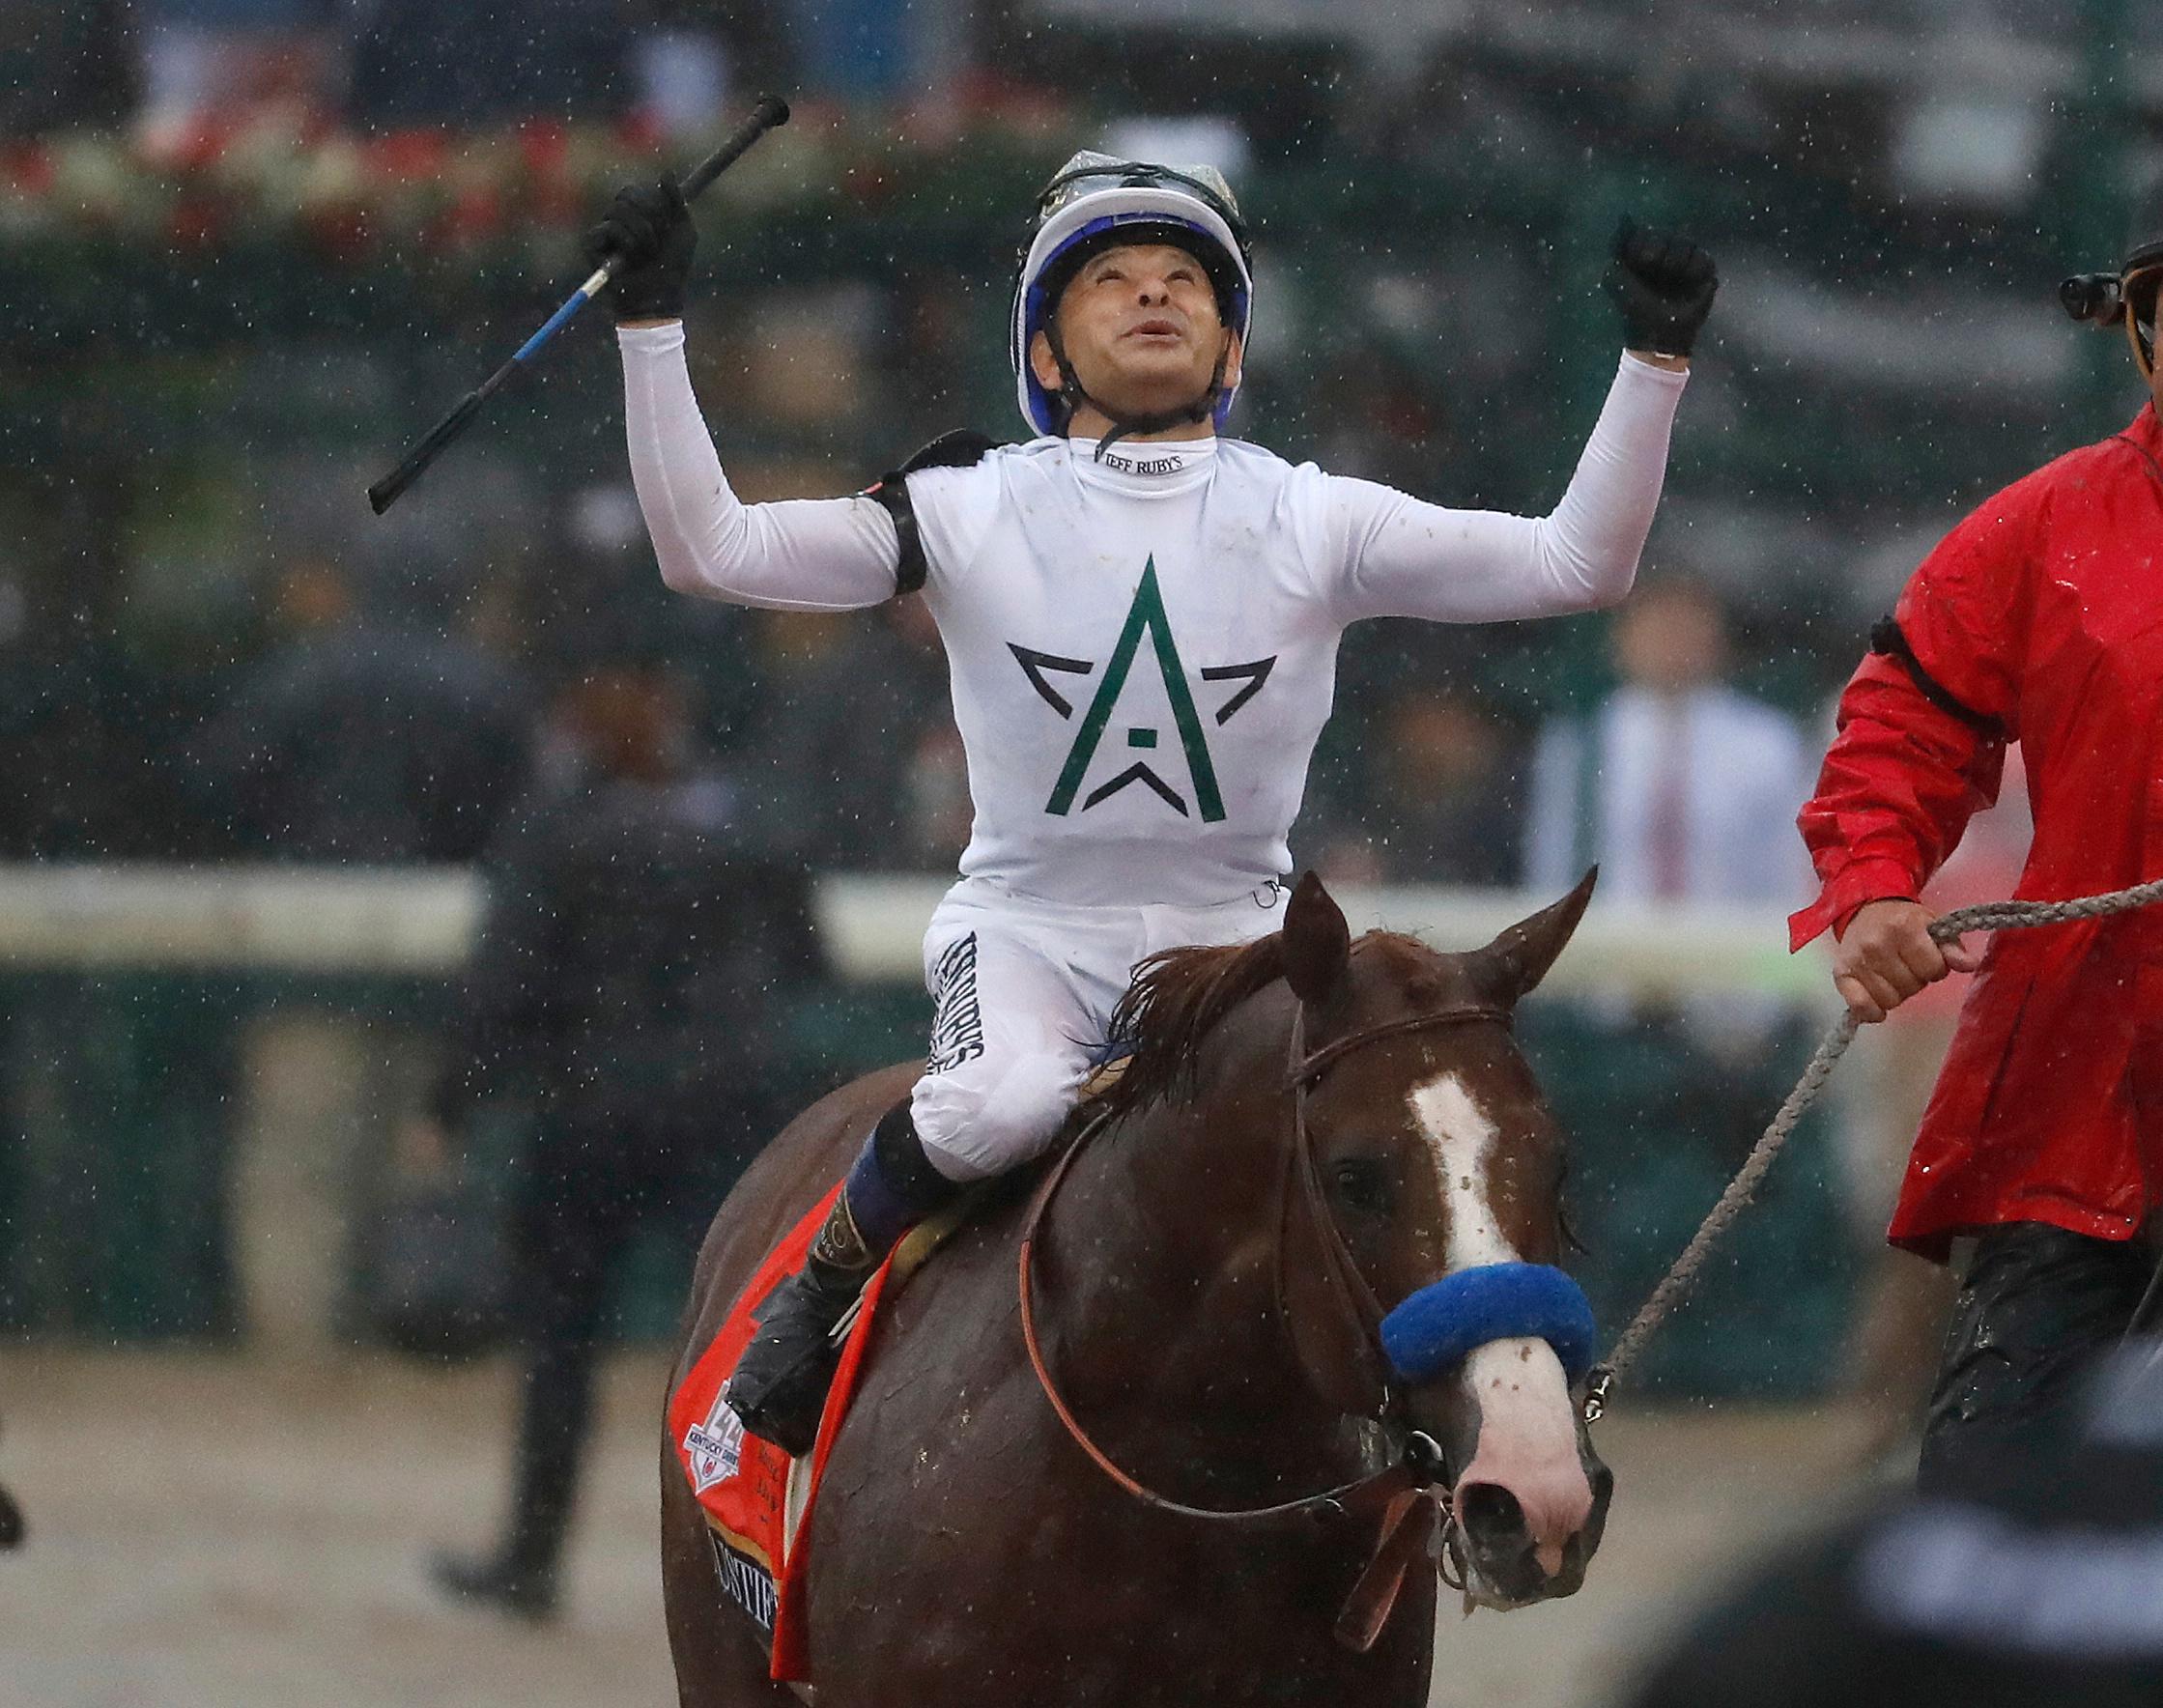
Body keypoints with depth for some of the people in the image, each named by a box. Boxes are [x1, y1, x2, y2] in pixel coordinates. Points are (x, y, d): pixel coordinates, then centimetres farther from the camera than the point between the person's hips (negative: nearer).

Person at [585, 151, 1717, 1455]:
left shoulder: (1312, 520, -1)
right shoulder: (976, 512, -3)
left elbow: (1578, 565, -6)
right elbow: (710, 549, -9)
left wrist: (1652, 360, -15)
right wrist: (653, 324, -16)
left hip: (1235, 935, 2)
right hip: (1028, 926, -2)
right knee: (1008, 1100, -35)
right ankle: (824, 1276, -5)